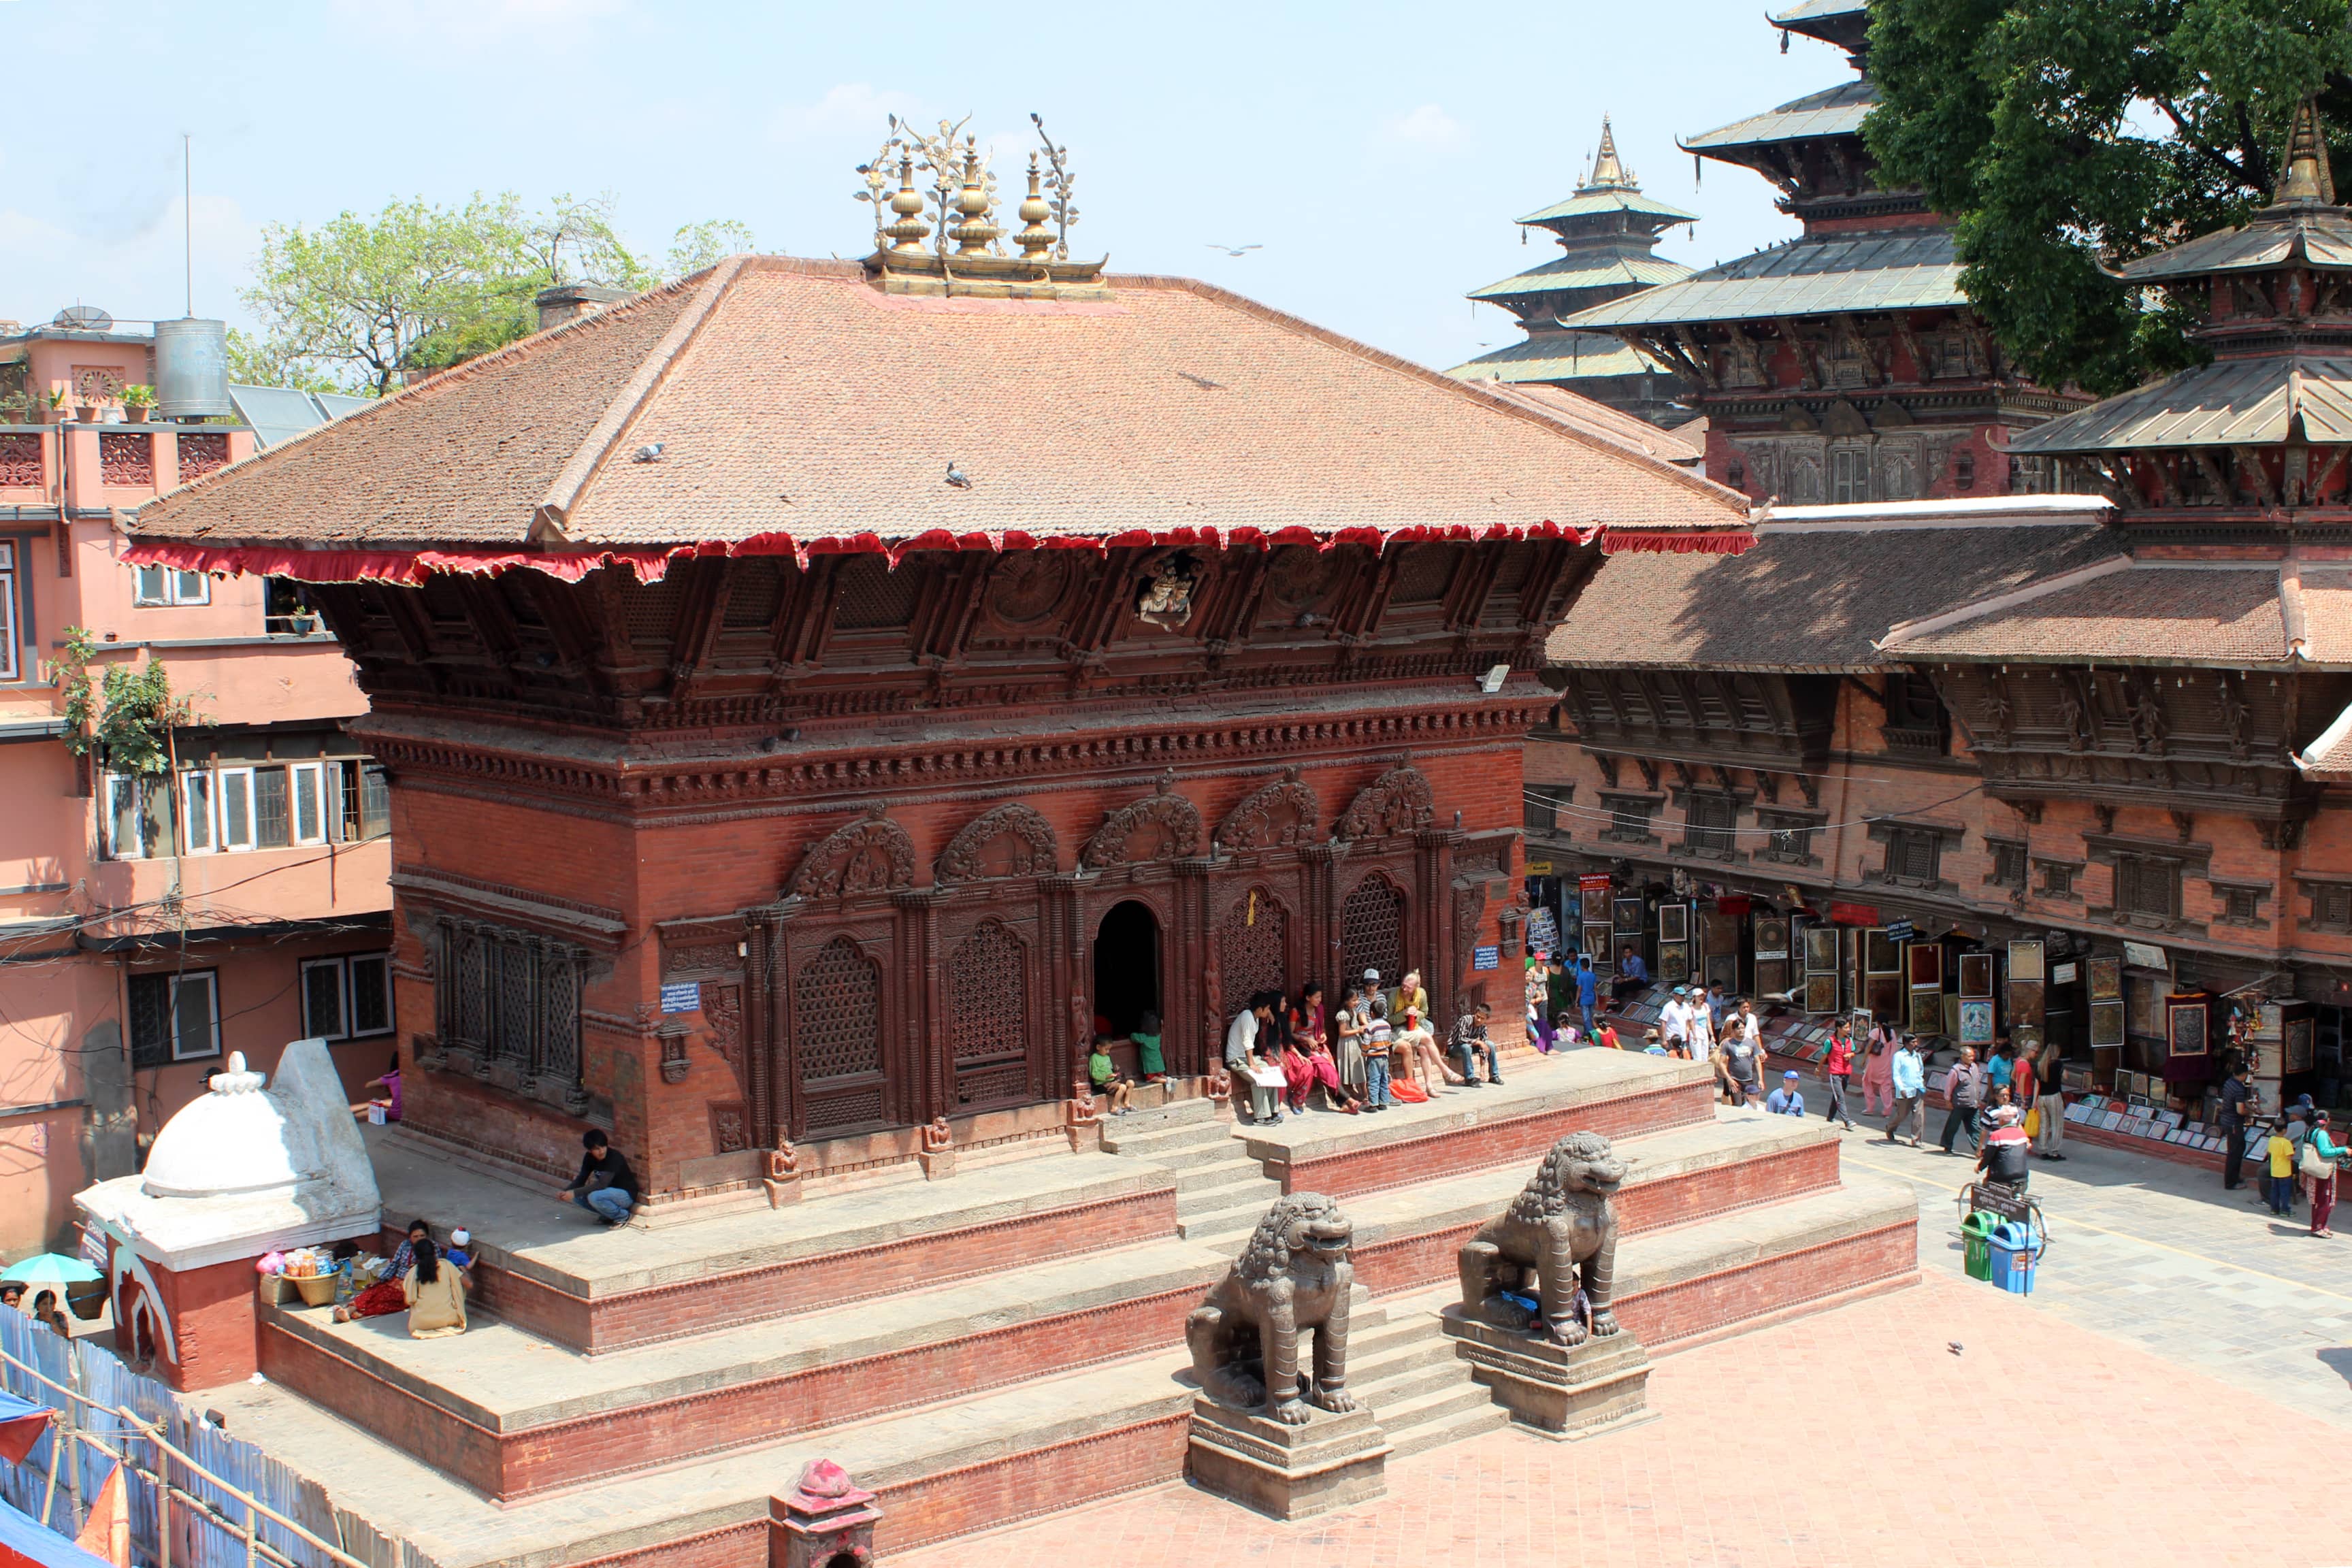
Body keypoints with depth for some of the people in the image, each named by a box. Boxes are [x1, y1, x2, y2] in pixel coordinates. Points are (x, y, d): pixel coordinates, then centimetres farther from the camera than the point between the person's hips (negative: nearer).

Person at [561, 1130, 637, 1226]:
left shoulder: (615, 1157, -26)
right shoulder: (590, 1158, -3)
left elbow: (602, 1184, -33)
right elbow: (581, 1179, 0)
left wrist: (575, 1192, -35)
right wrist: (566, 1192, -19)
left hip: (626, 1194, -8)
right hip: (609, 1192, 8)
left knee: (594, 1197, -33)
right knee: (577, 1196, -10)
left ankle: (623, 1216, -10)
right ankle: (609, 1215, 4)